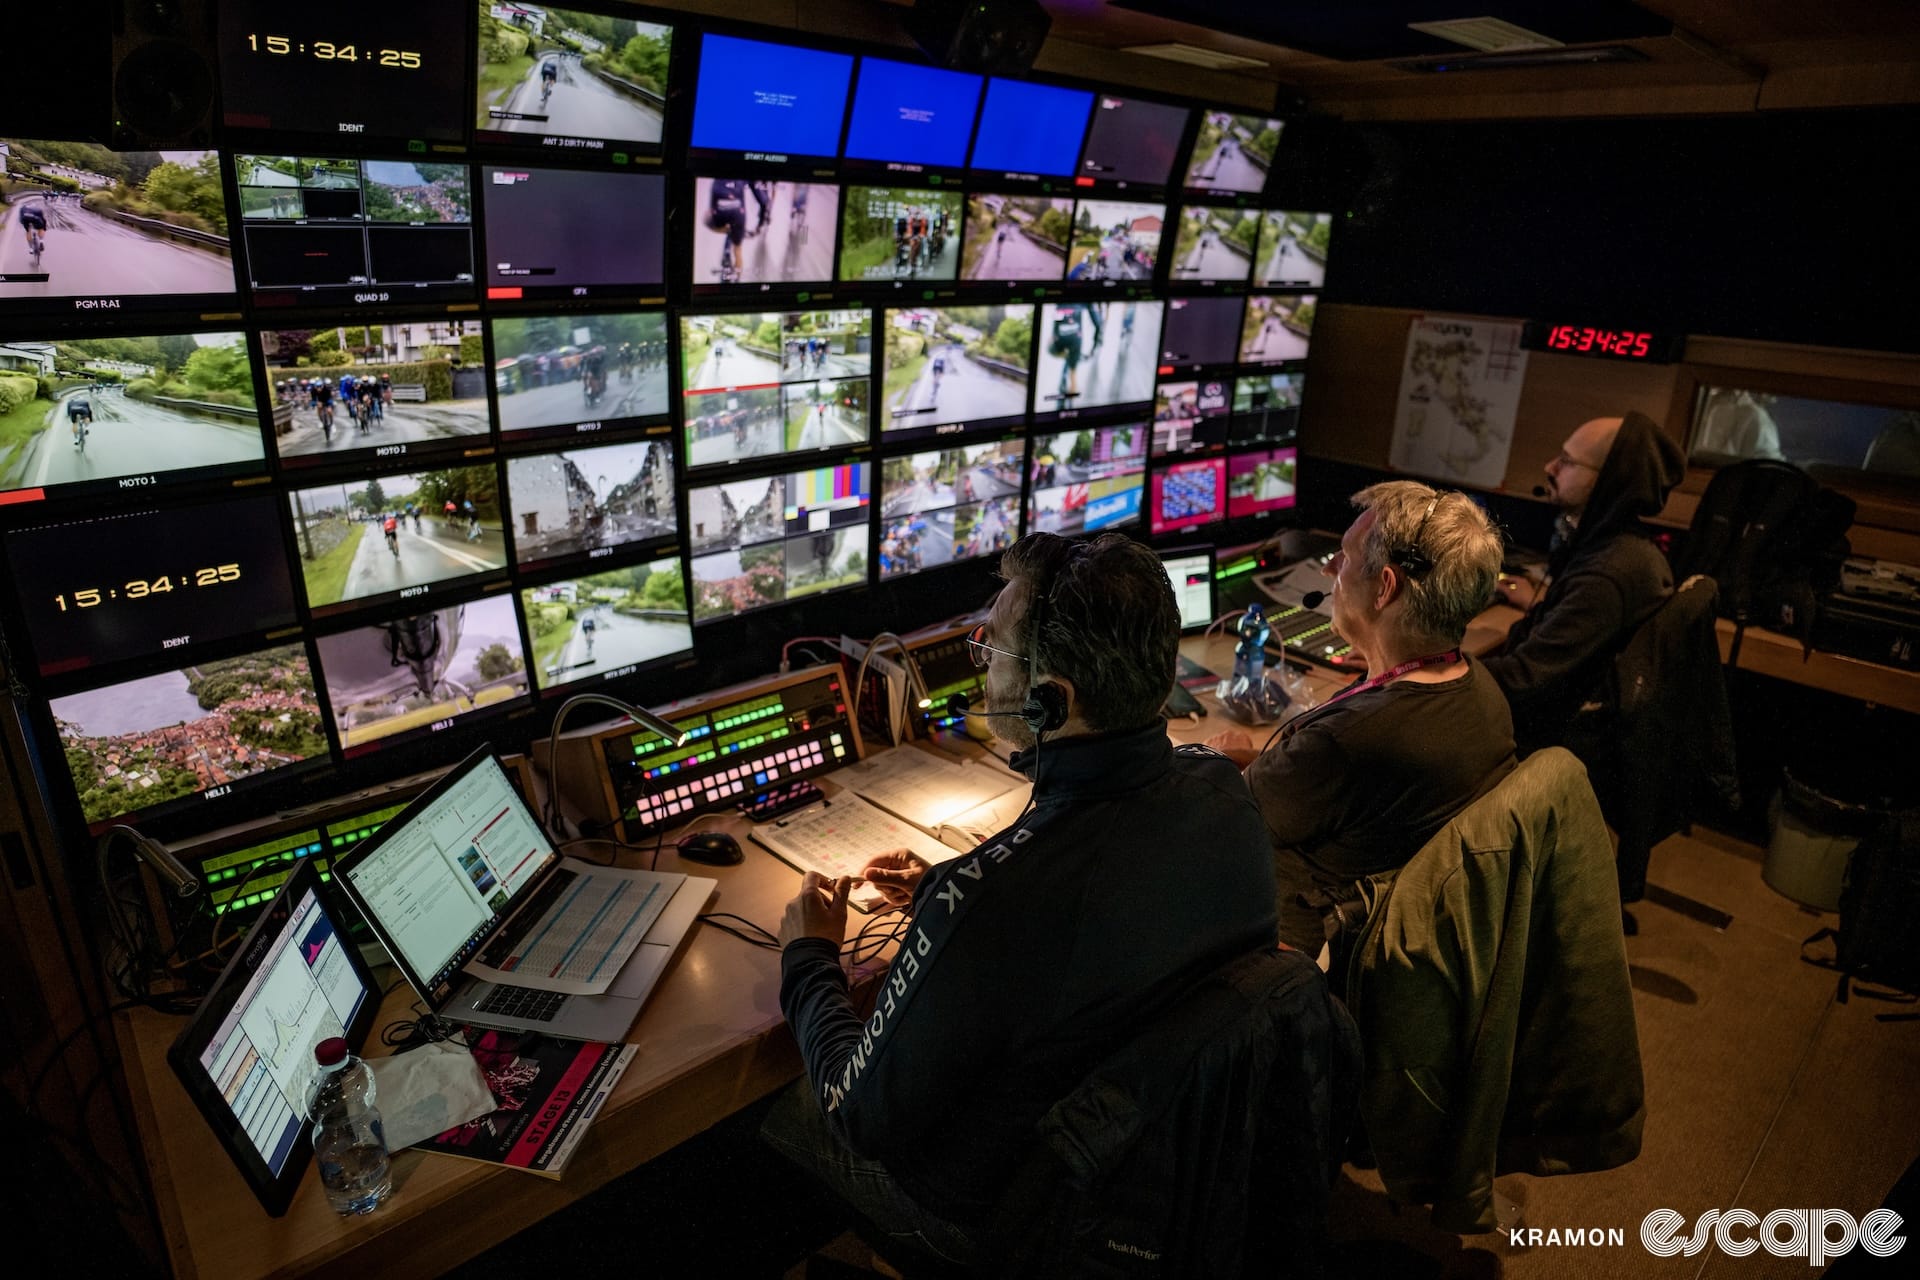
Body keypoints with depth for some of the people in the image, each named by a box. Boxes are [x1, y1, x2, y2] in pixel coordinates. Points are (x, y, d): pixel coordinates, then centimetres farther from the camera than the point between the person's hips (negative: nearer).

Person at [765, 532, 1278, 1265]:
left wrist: (807, 959, -7)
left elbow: (866, 1120, -23)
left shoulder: (988, 902, -41)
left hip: (998, 1214, -6)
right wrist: (944, 896, 8)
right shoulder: (1221, 791, -18)